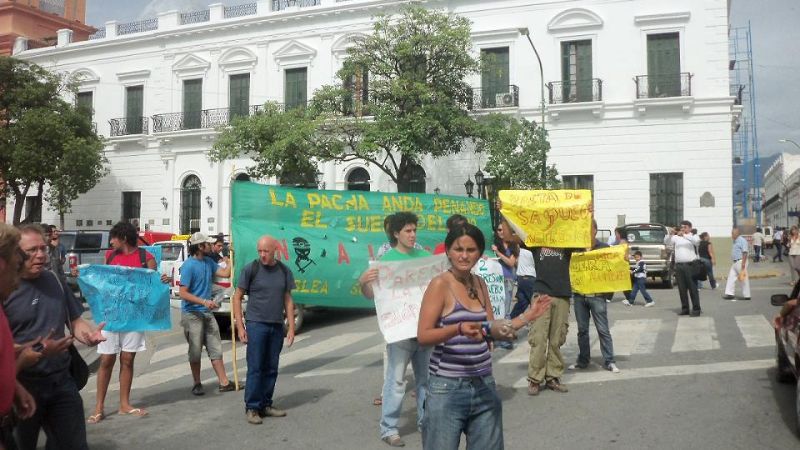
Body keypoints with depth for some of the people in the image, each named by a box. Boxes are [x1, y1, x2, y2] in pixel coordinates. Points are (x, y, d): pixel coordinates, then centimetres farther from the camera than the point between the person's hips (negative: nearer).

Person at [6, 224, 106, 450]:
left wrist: (89, 334, -9)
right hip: (22, 386, -4)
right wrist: (38, 351, -25)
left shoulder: (54, 280, 5)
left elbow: (74, 320, 12)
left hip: (62, 381, 4)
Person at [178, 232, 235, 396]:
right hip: (192, 314, -7)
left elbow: (225, 273, 9)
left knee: (216, 349, 7)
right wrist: (204, 301, -25)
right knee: (195, 351, 4)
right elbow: (183, 293, -18)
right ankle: (197, 384, 18)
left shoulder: (208, 262, 8)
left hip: (207, 313, 7)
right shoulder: (188, 266, -16)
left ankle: (224, 383, 11)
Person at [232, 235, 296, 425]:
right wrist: (240, 327, -7)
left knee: (271, 368, 9)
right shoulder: (250, 269, -3)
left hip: (277, 327, 4)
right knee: (255, 368, -3)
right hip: (256, 324, -4)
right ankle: (251, 408, 5)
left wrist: (291, 327, 5)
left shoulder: (284, 271, 7)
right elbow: (237, 297, -1)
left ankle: (265, 405, 20)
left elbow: (288, 300, 11)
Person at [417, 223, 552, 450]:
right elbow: (423, 336, -18)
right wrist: (458, 329, -32)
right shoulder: (440, 284, -11)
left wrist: (527, 316, 8)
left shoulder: (480, 283, 9)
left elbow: (492, 329, 15)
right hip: (447, 388, -6)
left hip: (484, 385, 6)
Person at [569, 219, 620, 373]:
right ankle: (583, 360, 20)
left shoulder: (604, 248, 1)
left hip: (597, 295, -3)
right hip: (579, 295, 3)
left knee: (603, 330, -1)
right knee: (582, 330, 10)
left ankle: (609, 361, 5)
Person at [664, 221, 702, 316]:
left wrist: (684, 235, -24)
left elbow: (696, 241, -15)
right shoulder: (676, 237, 16)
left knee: (693, 288, -4)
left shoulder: (693, 236, 7)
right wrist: (670, 234, -13)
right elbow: (666, 242, 5)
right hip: (679, 265, 4)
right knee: (682, 289, 6)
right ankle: (685, 309, 13)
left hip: (690, 265, -4)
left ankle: (696, 309, 0)